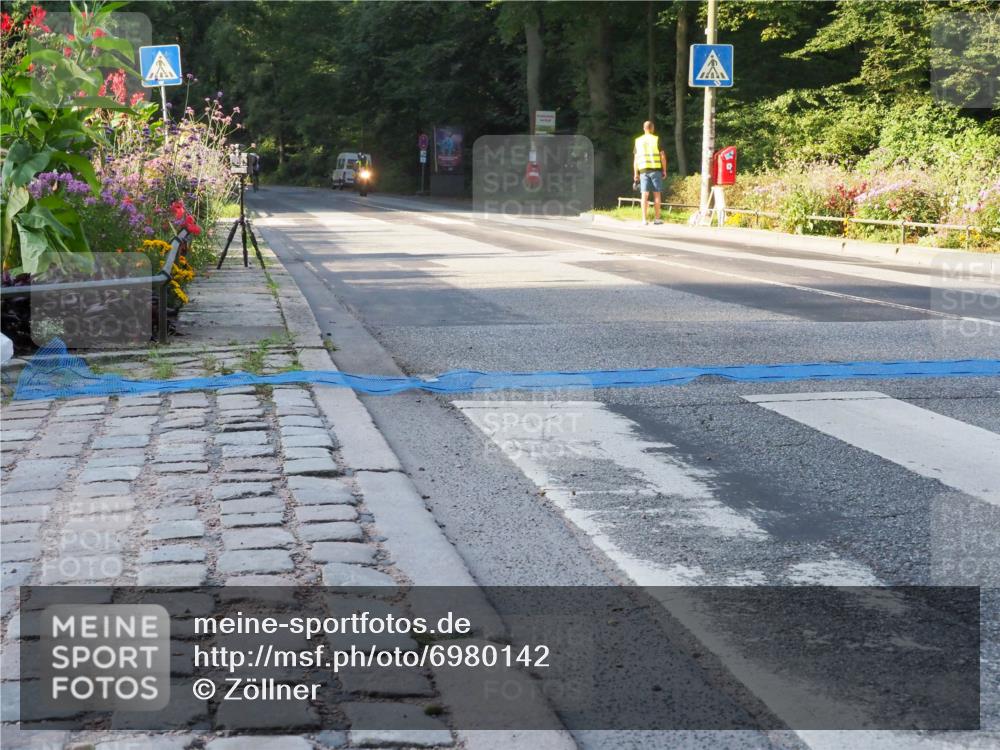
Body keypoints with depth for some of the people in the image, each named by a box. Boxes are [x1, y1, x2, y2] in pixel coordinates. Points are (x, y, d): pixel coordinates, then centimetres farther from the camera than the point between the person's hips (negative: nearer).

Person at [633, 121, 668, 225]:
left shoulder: (638, 141, 8)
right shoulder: (656, 139, -1)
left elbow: (636, 159, 8)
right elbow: (662, 156, -4)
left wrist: (635, 174, 11)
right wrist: (664, 170, 4)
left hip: (643, 170, 2)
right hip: (655, 169, -2)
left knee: (645, 195, 1)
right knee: (656, 194, 3)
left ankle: (645, 219, -3)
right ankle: (657, 218, 2)